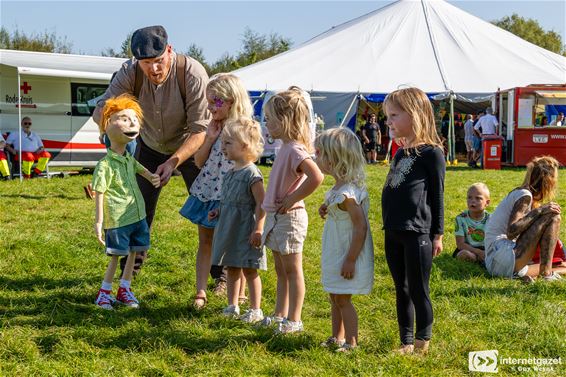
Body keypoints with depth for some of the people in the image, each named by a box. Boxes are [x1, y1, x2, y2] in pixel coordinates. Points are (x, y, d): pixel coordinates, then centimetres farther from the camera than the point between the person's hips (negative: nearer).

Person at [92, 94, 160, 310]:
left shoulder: (129, 159, 7)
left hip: (137, 216, 8)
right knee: (116, 257, 2)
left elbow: (139, 169, 28)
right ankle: (105, 291, 19)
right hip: (117, 220, -8)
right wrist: (99, 222, -17)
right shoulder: (105, 165, -17)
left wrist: (152, 177, 6)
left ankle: (124, 289, 28)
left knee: (133, 253, 14)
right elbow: (99, 194, -16)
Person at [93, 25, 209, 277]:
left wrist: (173, 162, -40)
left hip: (191, 147, -3)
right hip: (150, 145, 3)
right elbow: (100, 110, -21)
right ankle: (129, 270, 21)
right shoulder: (130, 72, -24)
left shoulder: (192, 74, -33)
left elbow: (200, 130, -30)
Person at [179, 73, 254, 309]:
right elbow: (199, 161, 8)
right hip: (206, 191, 6)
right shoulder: (213, 127, 7)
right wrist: (209, 138, -5)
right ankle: (201, 292, 14)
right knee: (205, 241, 9)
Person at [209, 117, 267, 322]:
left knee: (249, 270, 1)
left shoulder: (252, 174, -18)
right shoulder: (231, 173, 8)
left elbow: (261, 204, -19)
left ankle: (255, 309, 11)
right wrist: (218, 212, 8)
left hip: (246, 229, -8)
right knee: (232, 268, 15)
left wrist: (258, 230, -22)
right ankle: (232, 306, 26)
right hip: (229, 228, 8)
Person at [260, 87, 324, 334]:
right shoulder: (285, 147, 9)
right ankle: (280, 314, 28)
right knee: (281, 271, 18)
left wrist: (292, 200, -24)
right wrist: (276, 205, 11)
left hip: (289, 218, -9)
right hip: (276, 216, 9)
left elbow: (316, 177, -34)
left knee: (292, 270, 1)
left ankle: (294, 320, 9)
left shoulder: (295, 149, -20)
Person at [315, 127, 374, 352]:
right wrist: (326, 209, 4)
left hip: (347, 256, -10)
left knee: (343, 299, -2)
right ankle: (337, 338, 29)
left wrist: (350, 260, -24)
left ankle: (351, 342, 8)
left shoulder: (347, 193, -25)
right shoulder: (338, 188, 5)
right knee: (335, 298, 18)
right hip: (335, 255, 10)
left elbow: (361, 227, -26)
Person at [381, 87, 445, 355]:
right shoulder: (399, 154, 14)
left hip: (418, 234, -8)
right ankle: (406, 342, 22)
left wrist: (437, 235, -6)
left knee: (419, 290, 1)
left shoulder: (431, 153, -8)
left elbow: (437, 195, -7)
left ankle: (423, 342, 13)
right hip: (393, 234, 8)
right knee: (402, 290, 13)